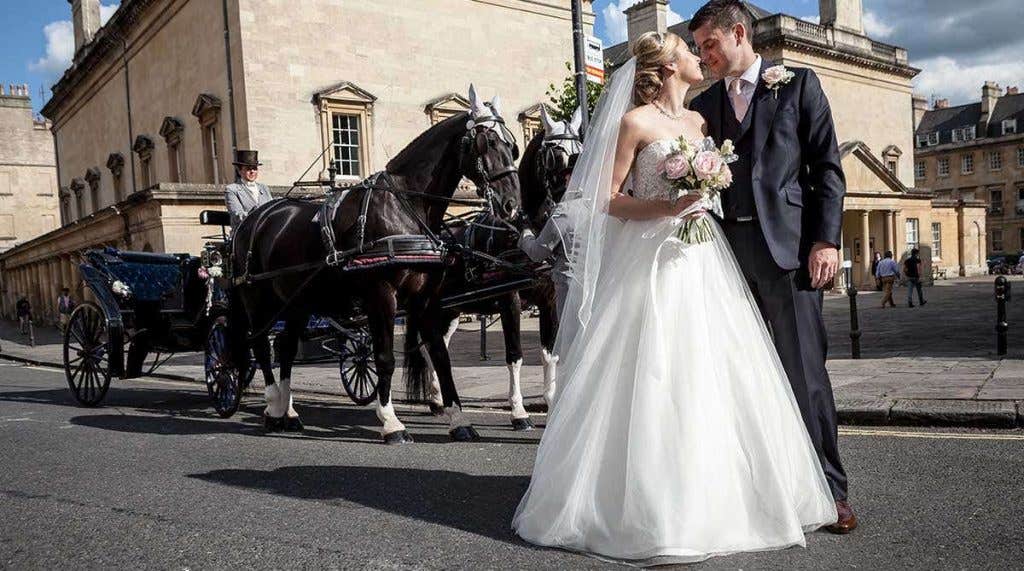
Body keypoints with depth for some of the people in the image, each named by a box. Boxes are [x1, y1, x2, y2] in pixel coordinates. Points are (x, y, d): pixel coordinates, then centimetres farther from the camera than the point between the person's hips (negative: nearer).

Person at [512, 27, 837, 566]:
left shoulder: (700, 121, 16)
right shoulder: (635, 122, -3)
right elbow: (608, 200, -6)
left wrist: (706, 200, 4)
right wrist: (668, 206, -17)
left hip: (701, 257, 6)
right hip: (651, 261, -6)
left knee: (709, 379, 6)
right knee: (650, 383, -7)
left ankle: (713, 500, 18)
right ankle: (647, 508, 5)